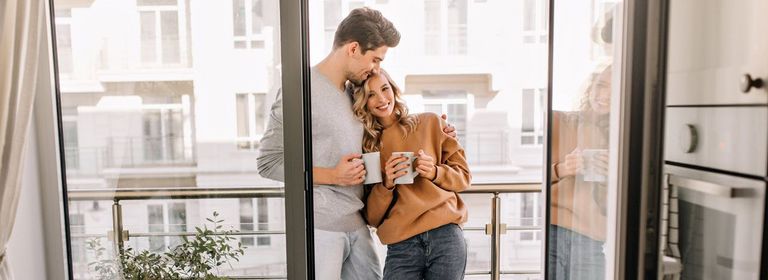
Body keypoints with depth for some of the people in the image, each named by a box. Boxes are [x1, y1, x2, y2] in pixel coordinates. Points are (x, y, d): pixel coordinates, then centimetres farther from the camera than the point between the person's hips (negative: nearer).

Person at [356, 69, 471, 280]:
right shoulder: (366, 146, 5)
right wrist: (386, 184, -13)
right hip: (401, 247, 0)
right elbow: (372, 217, 4)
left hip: (446, 236, 0)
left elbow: (463, 176, 8)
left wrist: (435, 172, -11)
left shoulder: (430, 123, 5)